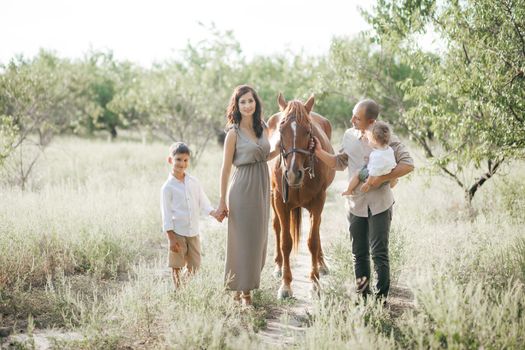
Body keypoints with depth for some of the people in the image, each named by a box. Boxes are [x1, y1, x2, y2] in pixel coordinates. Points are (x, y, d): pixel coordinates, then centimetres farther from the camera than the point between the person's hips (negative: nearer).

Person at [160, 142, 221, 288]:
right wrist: (171, 238, -12)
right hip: (177, 232, -4)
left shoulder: (194, 182, 4)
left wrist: (213, 212, -14)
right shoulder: (168, 187, -9)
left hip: (193, 232, 4)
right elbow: (166, 214, -8)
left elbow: (203, 202, 7)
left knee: (194, 266, 9)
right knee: (176, 267, 4)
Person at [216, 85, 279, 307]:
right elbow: (226, 169, -9)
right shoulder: (234, 133, -10)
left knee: (258, 238, 13)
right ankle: (242, 291, 12)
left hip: (262, 188, 6)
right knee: (243, 239, 1)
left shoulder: (263, 129, 7)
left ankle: (248, 282, 28)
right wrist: (222, 202, -10)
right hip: (243, 188, -6)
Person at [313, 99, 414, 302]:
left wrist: (381, 178, -22)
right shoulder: (349, 136, 6)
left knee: (379, 253, -4)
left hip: (380, 203, -5)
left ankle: (381, 298, 4)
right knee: (359, 253, 11)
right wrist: (319, 152, 4)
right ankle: (362, 294, 22)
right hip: (356, 203, 5)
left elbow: (408, 164, -13)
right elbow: (339, 163, 18)